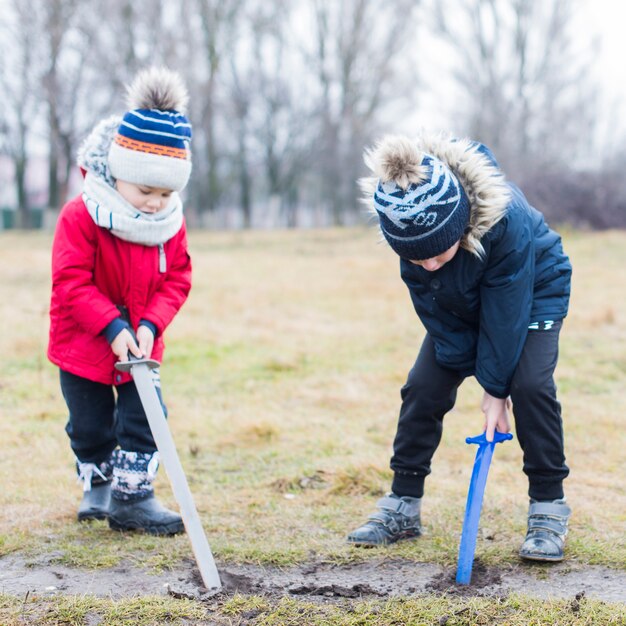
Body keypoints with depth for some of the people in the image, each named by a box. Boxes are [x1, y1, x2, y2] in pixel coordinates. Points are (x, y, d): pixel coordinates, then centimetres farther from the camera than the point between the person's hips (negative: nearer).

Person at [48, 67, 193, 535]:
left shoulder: (171, 224, -8)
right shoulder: (80, 217, -22)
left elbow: (176, 281, -4)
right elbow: (71, 282, -22)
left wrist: (150, 325, -20)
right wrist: (112, 326, -29)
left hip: (141, 344, 3)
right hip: (83, 345, -3)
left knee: (145, 420, -1)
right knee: (91, 426, 11)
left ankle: (132, 495, 12)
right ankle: (97, 486, 33)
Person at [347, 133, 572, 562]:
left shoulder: (508, 220, -41)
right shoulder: (409, 227, -29)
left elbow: (505, 311, -31)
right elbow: (434, 310, -17)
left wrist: (496, 388, -23)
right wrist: (472, 369, -15)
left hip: (533, 291, -4)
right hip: (460, 303, 4)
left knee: (530, 385, -22)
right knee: (423, 388, -7)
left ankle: (549, 511, -8)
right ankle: (402, 508, 5)